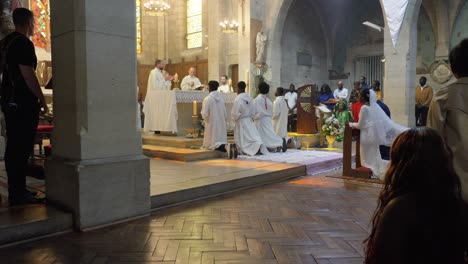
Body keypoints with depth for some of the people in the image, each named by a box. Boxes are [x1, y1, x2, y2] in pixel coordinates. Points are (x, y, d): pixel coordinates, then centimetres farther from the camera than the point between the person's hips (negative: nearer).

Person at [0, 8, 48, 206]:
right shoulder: (24, 43, -13)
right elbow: (28, 75, -18)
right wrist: (42, 100, -12)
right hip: (24, 103, -9)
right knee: (22, 148, -7)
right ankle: (19, 194, -4)